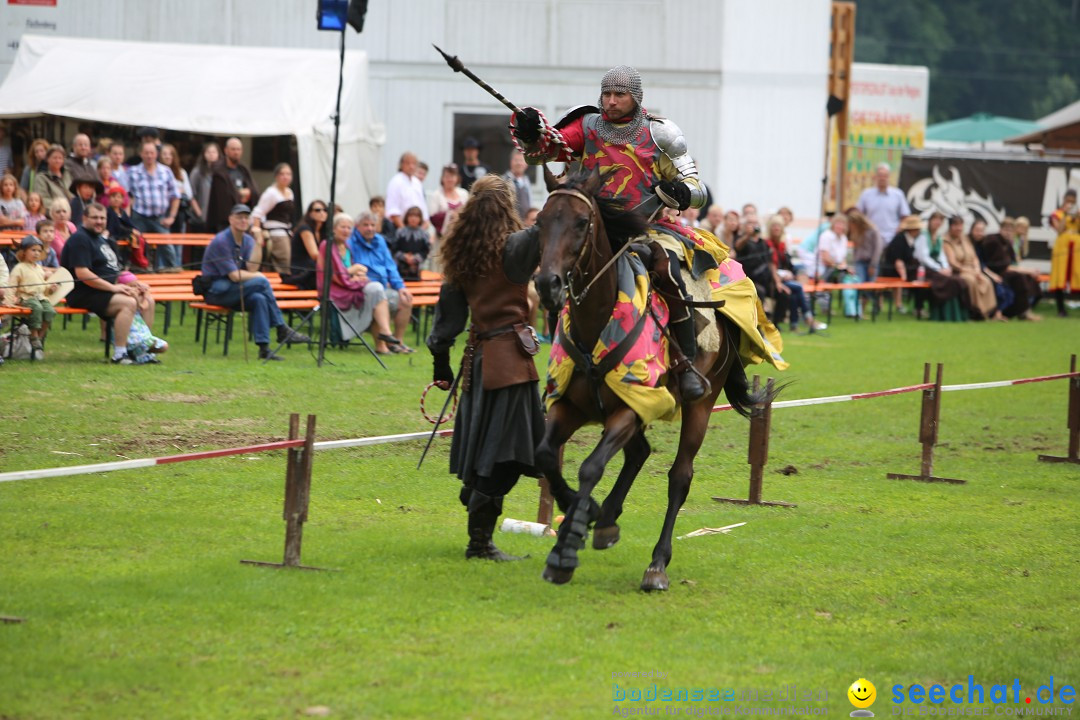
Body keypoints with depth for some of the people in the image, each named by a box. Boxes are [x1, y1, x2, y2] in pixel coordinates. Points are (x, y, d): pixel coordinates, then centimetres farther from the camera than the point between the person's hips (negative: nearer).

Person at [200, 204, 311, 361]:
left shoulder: (248, 241, 8)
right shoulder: (221, 242, -15)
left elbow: (252, 268, -8)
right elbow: (234, 276, -19)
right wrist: (259, 277, -5)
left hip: (234, 291, 7)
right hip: (216, 292, -7)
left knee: (259, 299, -27)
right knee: (262, 283, -24)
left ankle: (263, 347, -29)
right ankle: (282, 329, -17)